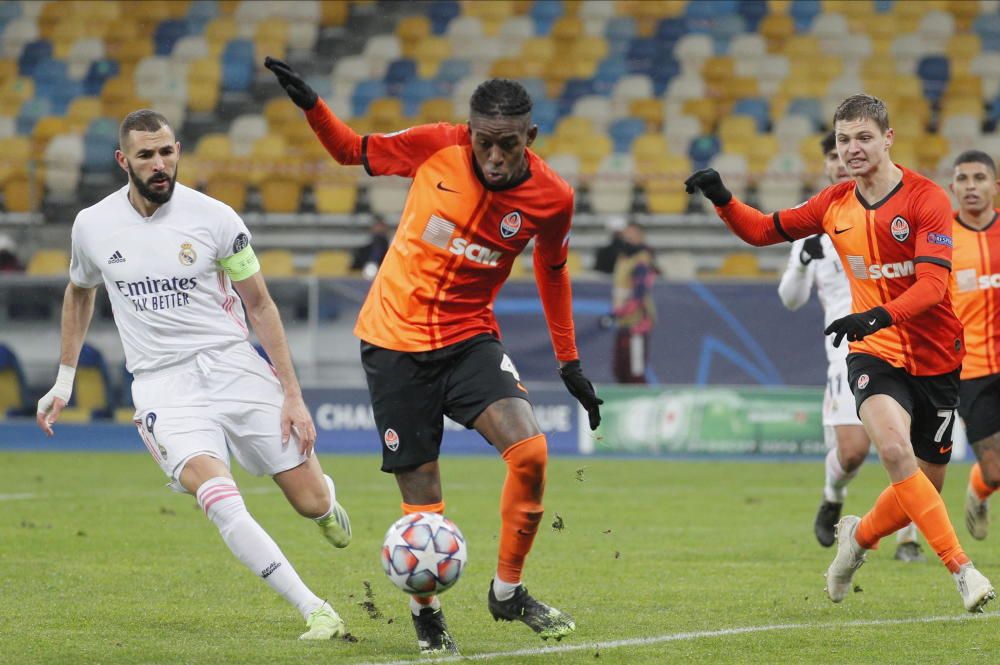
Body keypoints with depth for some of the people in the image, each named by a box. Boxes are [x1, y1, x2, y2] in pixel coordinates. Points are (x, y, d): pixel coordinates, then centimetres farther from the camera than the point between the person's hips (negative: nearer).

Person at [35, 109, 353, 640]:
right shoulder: (93, 226, 0)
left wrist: (293, 396, -3)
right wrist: (64, 381, 22)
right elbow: (79, 292, 22)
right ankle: (314, 611, -23)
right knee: (218, 497, -28)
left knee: (313, 502, -1)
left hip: (233, 365, 0)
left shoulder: (214, 217, -6)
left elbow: (259, 305, 1)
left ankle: (325, 501, 40)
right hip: (163, 382, 0)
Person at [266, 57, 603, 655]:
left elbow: (553, 269, 10)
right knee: (420, 494, -2)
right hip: (396, 339, -1)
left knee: (530, 452, -21)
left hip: (470, 338, 1)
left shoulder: (552, 197, -9)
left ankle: (508, 592, -1)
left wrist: (570, 363, 14)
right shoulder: (437, 147, -13)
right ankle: (426, 614, 23)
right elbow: (353, 151, 5)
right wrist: (312, 107, -12)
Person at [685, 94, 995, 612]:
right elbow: (763, 230, 17)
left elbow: (933, 282, -22)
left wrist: (879, 315, -38)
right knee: (894, 449, -28)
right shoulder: (835, 204, 4)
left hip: (935, 359, -1)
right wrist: (721, 199, -2)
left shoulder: (926, 199, -11)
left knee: (924, 489, 4)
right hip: (874, 354, 1)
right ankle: (961, 569, -25)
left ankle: (859, 535, 37)